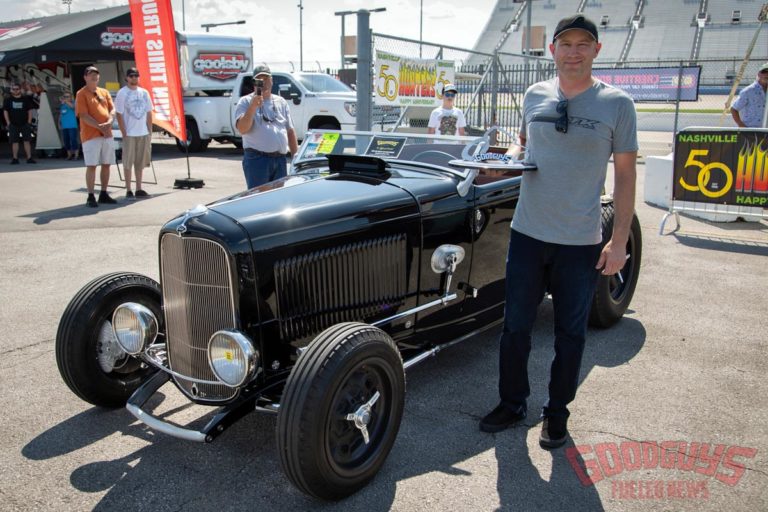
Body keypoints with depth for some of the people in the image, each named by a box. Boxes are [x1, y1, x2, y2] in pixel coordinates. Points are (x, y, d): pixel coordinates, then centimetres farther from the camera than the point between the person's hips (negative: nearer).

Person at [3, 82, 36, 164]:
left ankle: (29, 158, -2)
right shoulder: (8, 100, 6)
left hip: (25, 124, 0)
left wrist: (29, 122, -1)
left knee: (27, 141, -3)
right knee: (14, 142, 1)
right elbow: (5, 111, 5)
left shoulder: (26, 99, 7)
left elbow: (30, 111, 8)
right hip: (13, 125, 0)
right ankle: (15, 158, 4)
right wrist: (8, 123, -4)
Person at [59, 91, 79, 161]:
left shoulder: (72, 104, -2)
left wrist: (65, 101, -36)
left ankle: (76, 155, -7)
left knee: (73, 140, -10)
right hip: (64, 126, 6)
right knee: (66, 141, 8)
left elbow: (72, 106, -26)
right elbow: (60, 115, 21)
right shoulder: (62, 106, 15)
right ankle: (69, 155, 16)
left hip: (72, 126, -6)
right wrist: (59, 123, 14)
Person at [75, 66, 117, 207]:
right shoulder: (81, 94, -3)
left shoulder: (104, 92, 16)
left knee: (106, 164, 9)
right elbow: (83, 116, -12)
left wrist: (109, 122, -12)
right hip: (90, 135, -6)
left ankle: (103, 194, 19)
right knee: (91, 165, -7)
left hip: (107, 134, 6)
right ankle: (91, 197, -3)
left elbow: (112, 109, 8)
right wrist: (99, 126, -20)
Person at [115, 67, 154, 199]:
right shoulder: (122, 93, -4)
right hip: (129, 134, -4)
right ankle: (128, 190, 7)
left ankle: (139, 189, 17)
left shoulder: (144, 92, 10)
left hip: (143, 133, 4)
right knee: (128, 163, 1)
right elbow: (119, 115, -6)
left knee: (140, 163, 9)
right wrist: (124, 133, -12)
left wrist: (150, 131, 6)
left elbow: (149, 113, 12)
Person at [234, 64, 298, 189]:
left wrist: (295, 155, 11)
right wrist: (253, 107, -23)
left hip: (280, 159, 5)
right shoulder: (245, 102, 0)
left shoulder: (281, 102, 16)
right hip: (256, 159, -5)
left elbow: (290, 131, 17)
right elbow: (242, 129, -14)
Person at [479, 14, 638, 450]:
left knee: (571, 332, 11)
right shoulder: (535, 95, 5)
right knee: (516, 325, 11)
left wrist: (620, 240, -7)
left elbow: (626, 174, -3)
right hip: (527, 234, 3)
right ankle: (513, 404, 30)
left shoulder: (617, 103, -5)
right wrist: (511, 156, -2)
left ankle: (558, 411, 29)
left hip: (581, 242, -3)